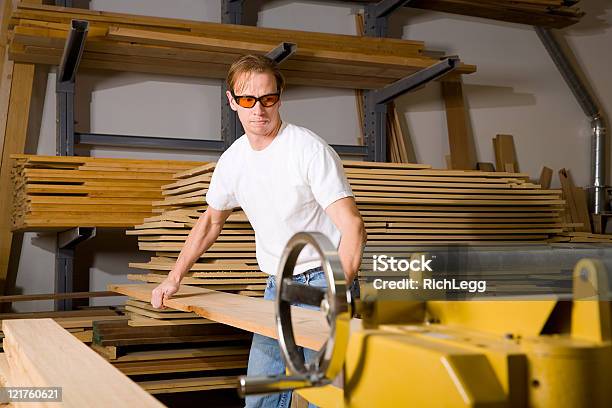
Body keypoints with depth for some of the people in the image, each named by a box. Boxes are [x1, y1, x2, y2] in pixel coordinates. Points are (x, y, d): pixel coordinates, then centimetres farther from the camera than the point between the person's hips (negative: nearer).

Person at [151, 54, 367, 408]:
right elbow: (211, 222, 19)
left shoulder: (310, 150, -17)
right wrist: (174, 279, 17)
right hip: (277, 285, 6)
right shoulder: (233, 160, 3)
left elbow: (353, 228, -22)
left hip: (323, 279, -6)